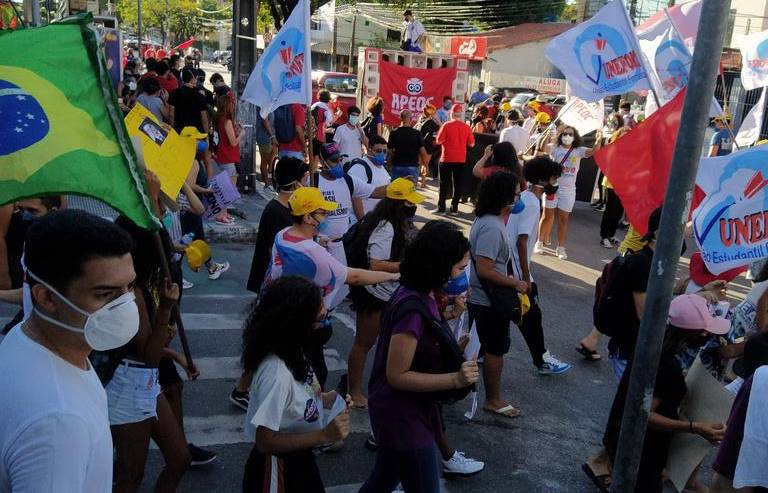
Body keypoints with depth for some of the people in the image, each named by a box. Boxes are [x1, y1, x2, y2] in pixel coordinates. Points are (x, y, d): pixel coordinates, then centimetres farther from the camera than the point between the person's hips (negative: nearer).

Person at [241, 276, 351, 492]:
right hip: (278, 468, -8)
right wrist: (324, 435, -30)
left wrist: (323, 399, -5)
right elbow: (265, 441, -27)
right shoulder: (276, 372, -33)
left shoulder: (292, 351, -7)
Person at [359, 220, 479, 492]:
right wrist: (455, 379, -29)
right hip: (403, 417, -10)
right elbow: (397, 375, -25)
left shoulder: (418, 294, 0)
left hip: (402, 412, 10)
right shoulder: (413, 308, -28)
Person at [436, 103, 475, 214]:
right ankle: (454, 208, 10)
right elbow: (471, 144, 1)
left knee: (444, 184, 5)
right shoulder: (467, 127, -3)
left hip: (447, 159, -2)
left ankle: (441, 208, 5)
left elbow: (438, 141, -9)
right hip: (461, 160, 2)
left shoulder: (446, 126, -11)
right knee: (458, 184, 8)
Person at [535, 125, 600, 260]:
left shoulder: (578, 151, -2)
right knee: (547, 216, 7)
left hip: (568, 190, 1)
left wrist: (599, 138, -33)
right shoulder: (554, 148, 0)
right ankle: (540, 242, 21)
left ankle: (560, 248, 15)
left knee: (563, 219, 6)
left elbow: (594, 151, -17)